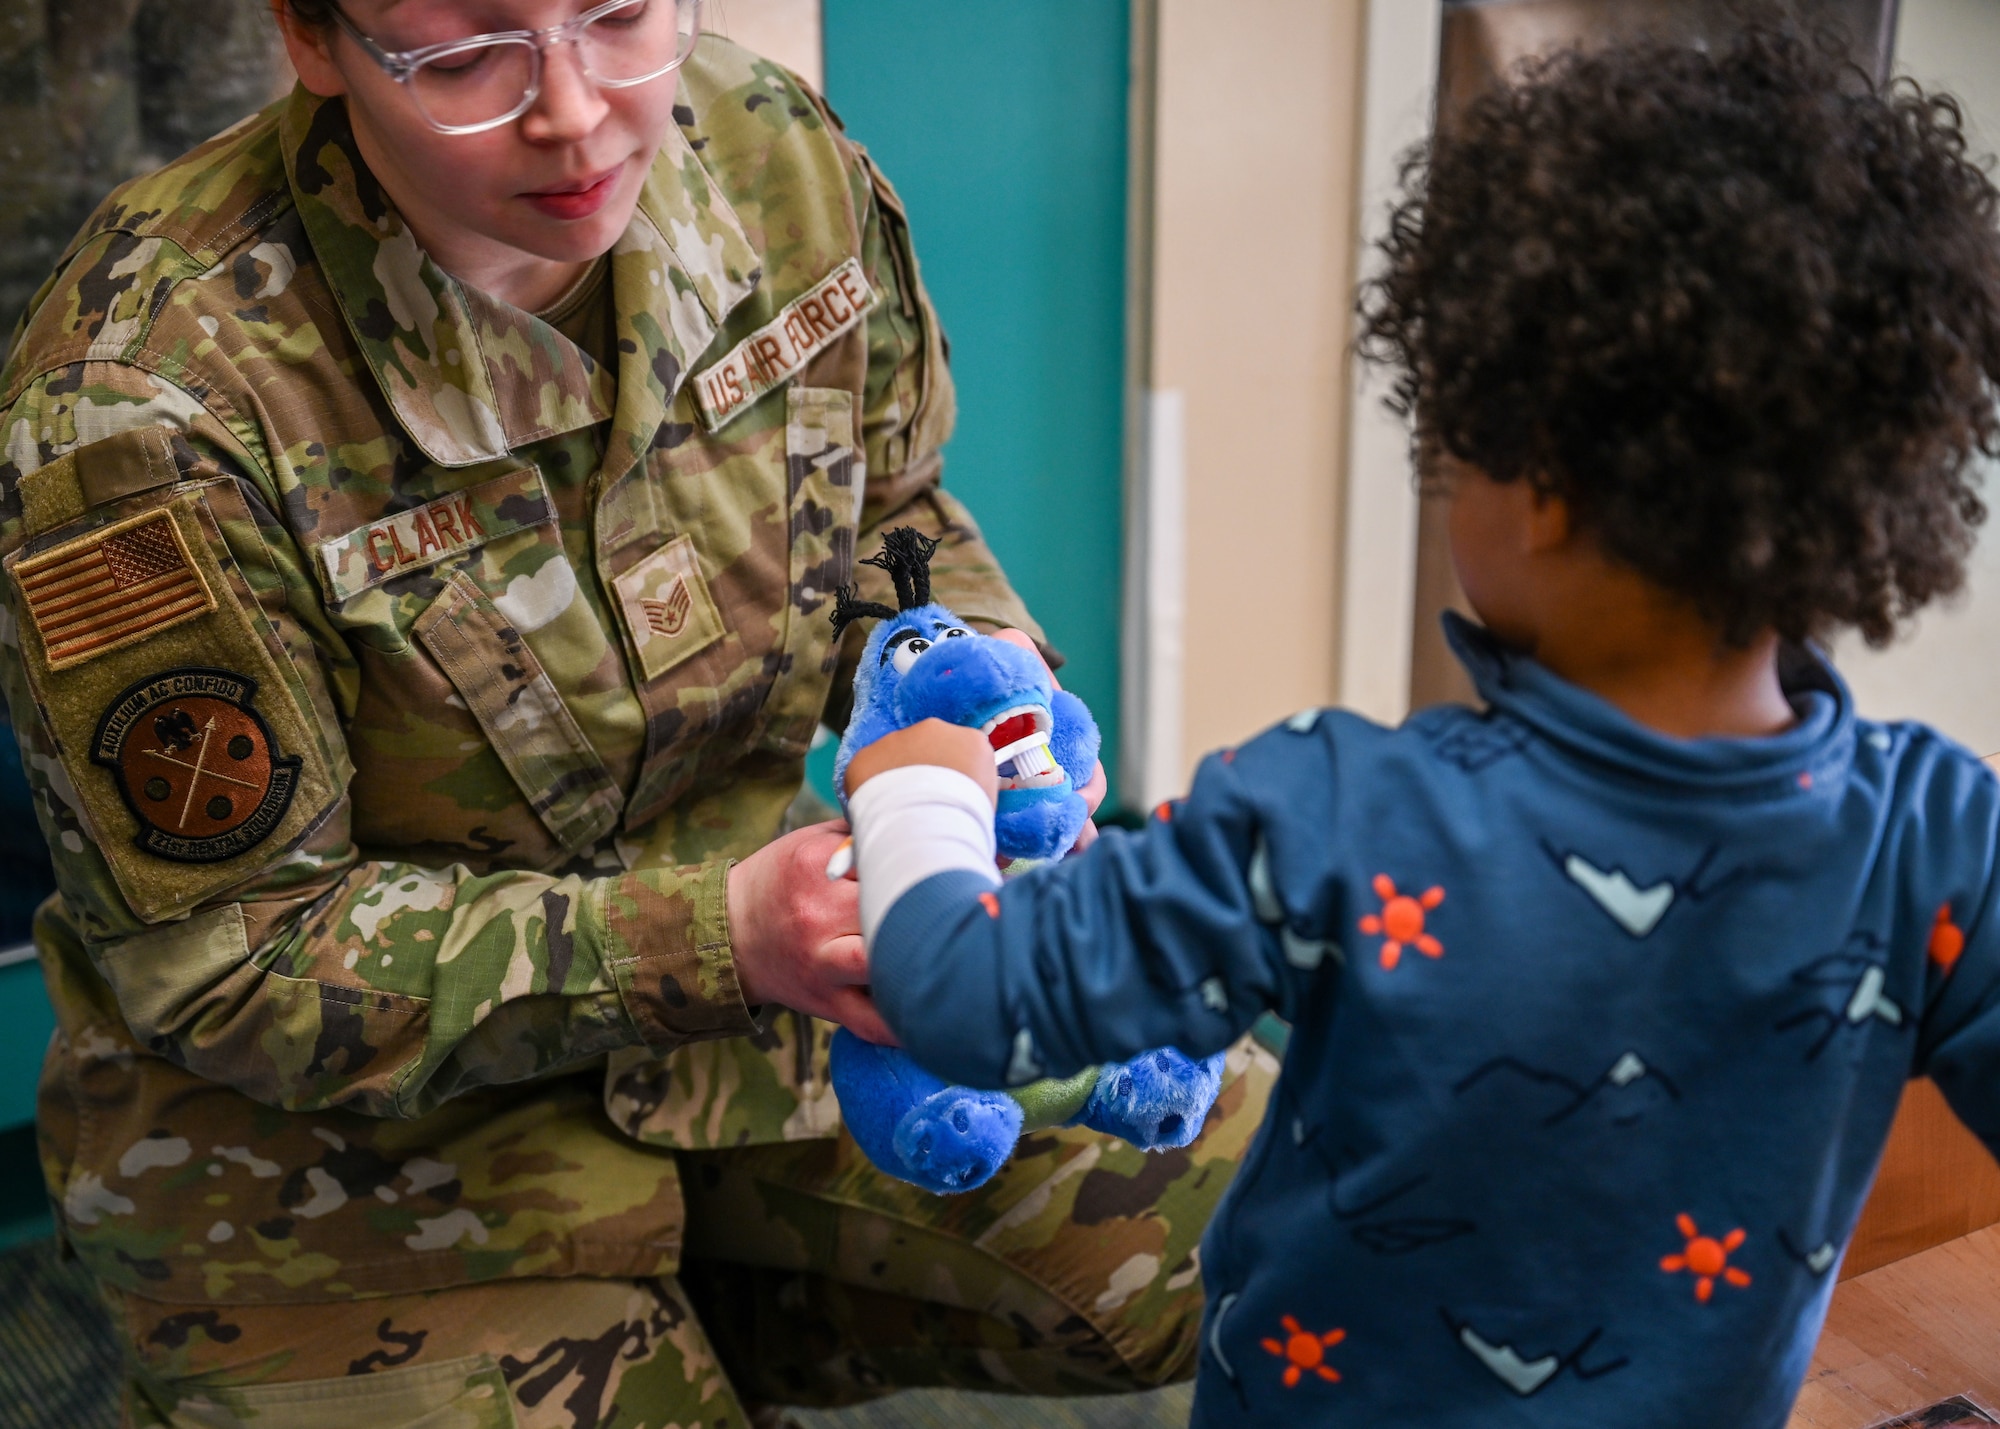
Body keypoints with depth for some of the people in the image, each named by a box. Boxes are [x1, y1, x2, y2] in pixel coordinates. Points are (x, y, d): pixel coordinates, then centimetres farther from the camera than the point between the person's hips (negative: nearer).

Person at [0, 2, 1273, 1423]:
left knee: (1271, 1191, 1)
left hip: (738, 985, 5)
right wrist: (720, 936, -31)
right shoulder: (143, 409, -27)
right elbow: (234, 965, -20)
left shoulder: (775, 155, -11)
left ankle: (684, 1303, 13)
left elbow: (893, 525, 7)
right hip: (347, 1133, -4)